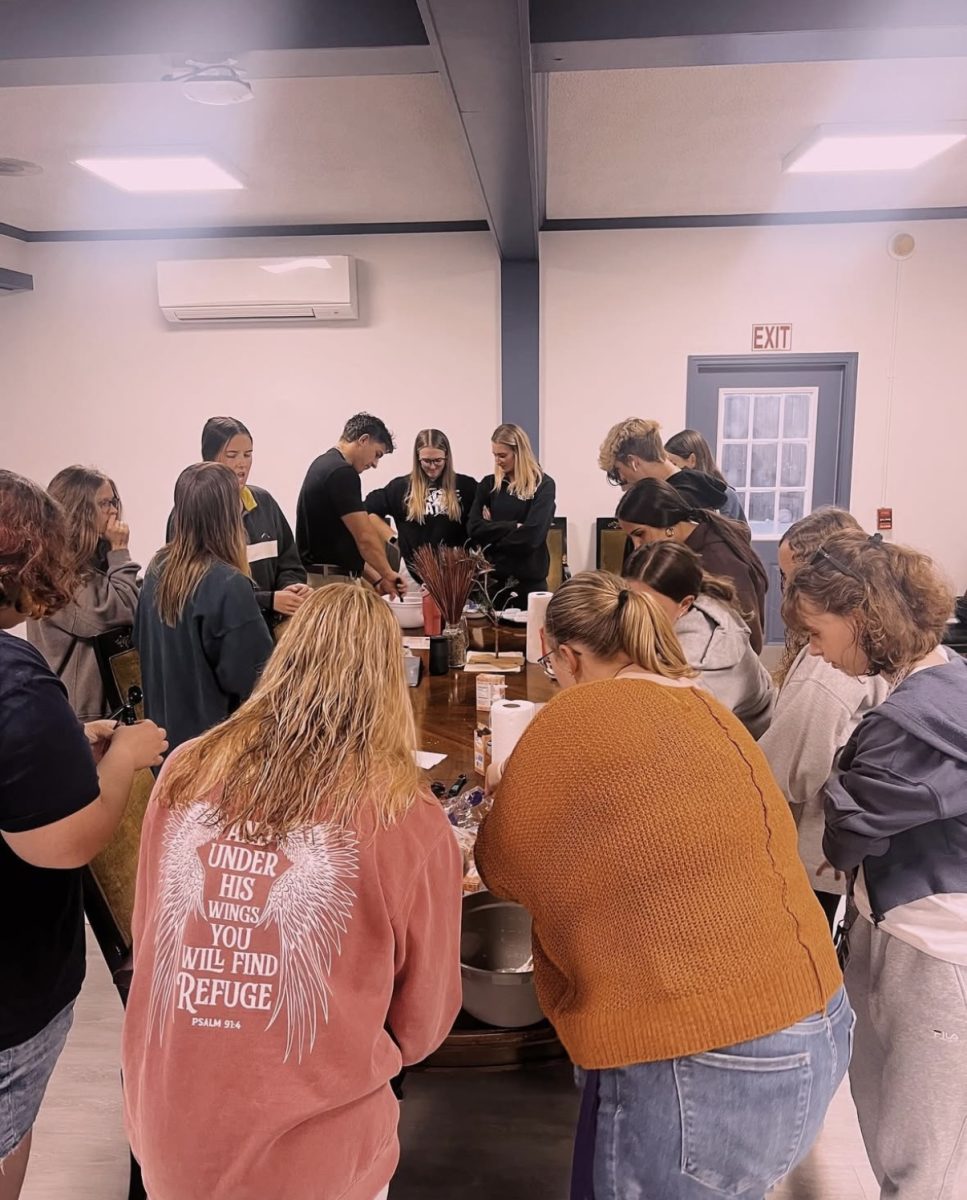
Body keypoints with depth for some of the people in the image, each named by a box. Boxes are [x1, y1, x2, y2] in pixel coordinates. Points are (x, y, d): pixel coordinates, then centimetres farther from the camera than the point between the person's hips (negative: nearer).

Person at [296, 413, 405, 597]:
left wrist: (377, 579, 15)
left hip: (320, 576, 10)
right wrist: (388, 574, -2)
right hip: (329, 580, -10)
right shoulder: (341, 472, -15)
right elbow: (365, 537, -17)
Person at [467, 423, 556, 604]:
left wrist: (493, 534, -6)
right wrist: (513, 526, -13)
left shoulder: (543, 485, -4)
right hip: (492, 576, 3)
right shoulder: (489, 484, 7)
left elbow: (531, 535, -15)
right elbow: (474, 528, -4)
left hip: (529, 579, -3)